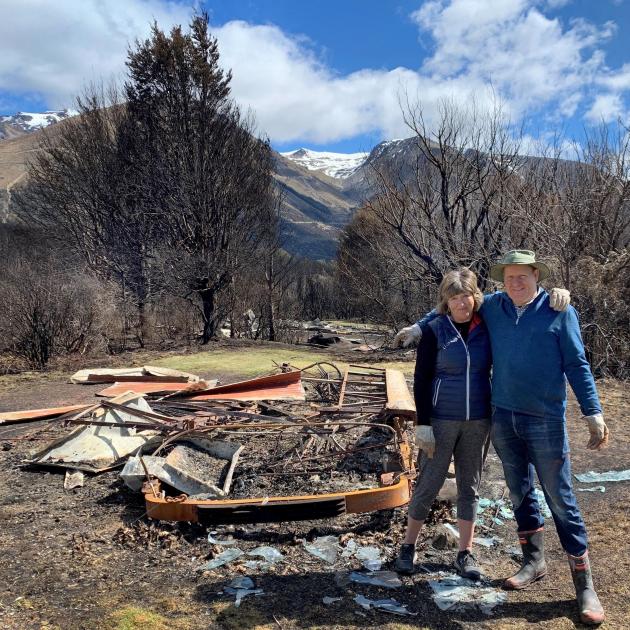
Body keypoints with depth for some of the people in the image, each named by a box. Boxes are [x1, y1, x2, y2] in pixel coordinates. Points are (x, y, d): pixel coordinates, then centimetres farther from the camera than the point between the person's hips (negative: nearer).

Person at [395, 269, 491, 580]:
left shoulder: (486, 328, 1)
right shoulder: (435, 330, -7)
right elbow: (421, 380, -7)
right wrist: (423, 424, -11)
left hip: (478, 422, 3)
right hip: (441, 421, -3)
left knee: (469, 487, 11)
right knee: (429, 485, 4)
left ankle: (465, 554, 24)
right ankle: (408, 547, 22)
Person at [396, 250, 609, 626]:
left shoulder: (560, 312, -5)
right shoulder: (493, 307, 4)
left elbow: (577, 366, -4)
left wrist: (594, 414, -8)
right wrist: (420, 327, 9)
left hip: (546, 422, -4)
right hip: (503, 417, 4)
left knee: (561, 501, 1)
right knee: (521, 494, 15)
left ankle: (585, 585, 13)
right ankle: (535, 563, 33)